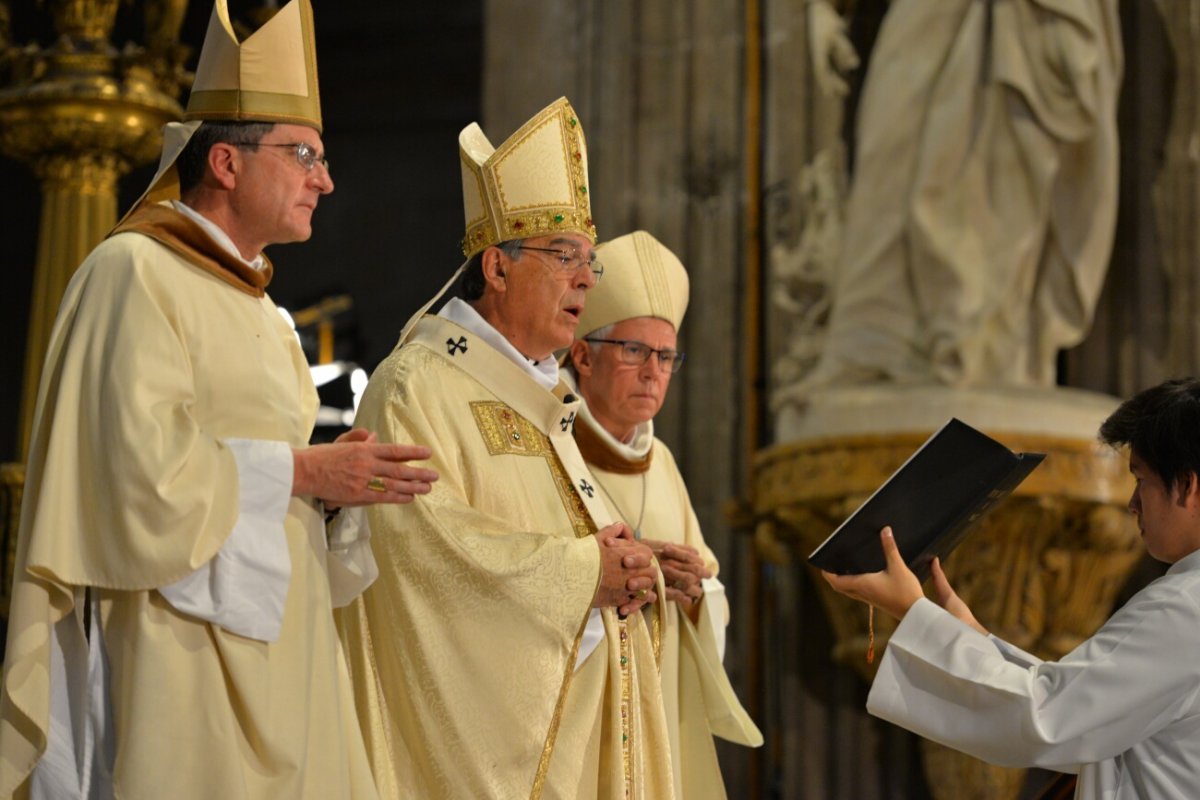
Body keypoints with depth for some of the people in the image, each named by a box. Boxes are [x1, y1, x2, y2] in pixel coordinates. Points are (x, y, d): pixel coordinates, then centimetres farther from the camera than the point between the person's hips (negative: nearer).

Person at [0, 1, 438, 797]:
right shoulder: (133, 272, -8)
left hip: (273, 640, 9)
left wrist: (330, 481, 1)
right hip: (178, 648, -9)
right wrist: (303, 471, -13)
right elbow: (146, 463, -19)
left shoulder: (257, 310, 20)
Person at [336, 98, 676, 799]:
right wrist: (583, 569, -17)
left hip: (561, 705, 8)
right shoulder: (418, 385, -9)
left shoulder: (543, 396, 19)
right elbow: (423, 533, -21)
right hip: (476, 712, -8)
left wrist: (622, 568, -1)